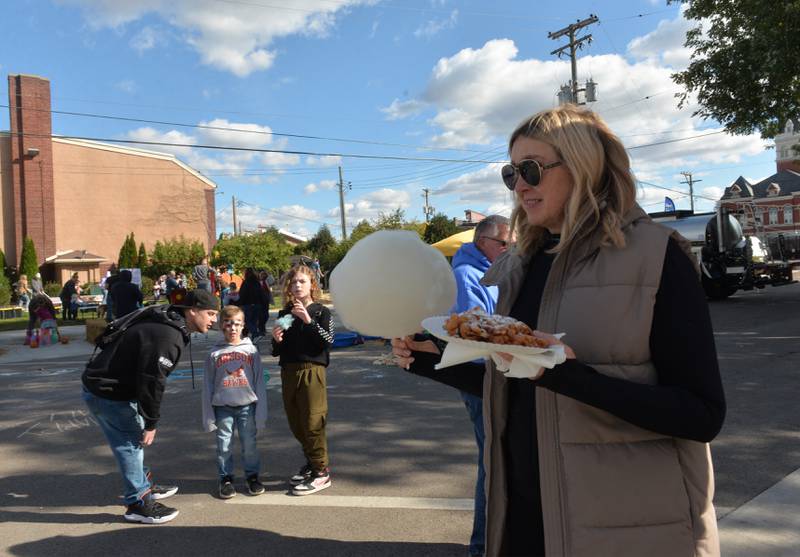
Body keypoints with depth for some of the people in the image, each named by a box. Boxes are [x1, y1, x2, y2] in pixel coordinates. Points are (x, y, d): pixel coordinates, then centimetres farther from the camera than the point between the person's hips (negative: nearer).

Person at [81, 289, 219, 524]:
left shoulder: (169, 325, 5)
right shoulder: (167, 337, -28)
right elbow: (152, 381, -27)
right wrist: (151, 423, -16)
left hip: (106, 385, 10)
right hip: (107, 393, -10)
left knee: (135, 437, 21)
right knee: (131, 443, -1)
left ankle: (144, 487, 36)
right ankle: (137, 504, 11)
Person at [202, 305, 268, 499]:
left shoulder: (251, 350, 0)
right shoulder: (215, 354, 0)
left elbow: (259, 382, 2)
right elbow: (207, 386, 4)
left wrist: (261, 412, 0)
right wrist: (208, 416, 3)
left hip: (247, 405, 0)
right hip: (223, 406, 1)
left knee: (249, 444, 6)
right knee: (224, 445, 7)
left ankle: (252, 476, 23)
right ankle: (226, 479, 24)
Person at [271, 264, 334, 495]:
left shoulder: (321, 312, -2)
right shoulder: (284, 314, 11)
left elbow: (328, 340, -16)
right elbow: (278, 351, 17)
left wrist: (308, 320, -23)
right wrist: (276, 341, -5)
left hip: (312, 370, -6)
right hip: (288, 371, 6)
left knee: (313, 422, -4)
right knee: (296, 424, 14)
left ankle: (321, 472, 8)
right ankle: (311, 462, 32)